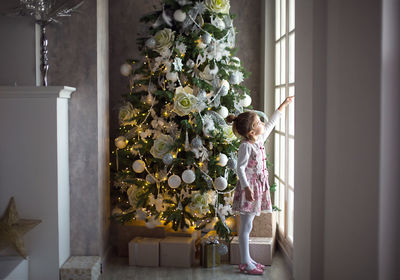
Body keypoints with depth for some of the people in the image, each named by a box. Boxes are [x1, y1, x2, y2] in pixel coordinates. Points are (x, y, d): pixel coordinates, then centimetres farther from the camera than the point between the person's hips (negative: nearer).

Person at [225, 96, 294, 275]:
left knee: (247, 226, 15)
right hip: (249, 188, -9)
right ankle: (245, 263, 6)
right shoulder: (246, 146, -17)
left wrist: (283, 105, 28)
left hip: (259, 186, 9)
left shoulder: (259, 139, 7)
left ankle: (247, 259, 24)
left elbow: (271, 123, 22)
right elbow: (240, 169, -19)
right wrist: (246, 187, -29)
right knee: (246, 226, -1)